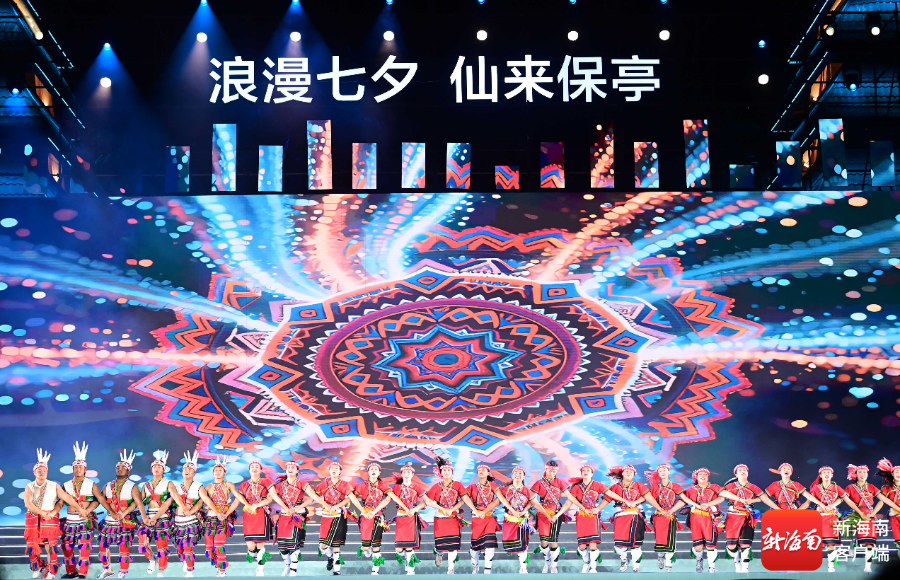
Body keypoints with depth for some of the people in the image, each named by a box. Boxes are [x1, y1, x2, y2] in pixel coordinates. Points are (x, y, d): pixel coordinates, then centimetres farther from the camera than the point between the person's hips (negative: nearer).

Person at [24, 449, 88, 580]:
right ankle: (39, 568, 24)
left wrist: (79, 509, -12)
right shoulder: (29, 487, 7)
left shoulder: (54, 486, 6)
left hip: (50, 520, -2)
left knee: (51, 547, -9)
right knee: (32, 547, 2)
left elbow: (66, 497, -2)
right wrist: (41, 512, -18)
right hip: (33, 519, 2)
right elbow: (27, 503, -7)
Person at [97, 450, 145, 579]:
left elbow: (139, 502, -13)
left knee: (124, 547, -5)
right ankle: (107, 569, 23)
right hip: (110, 520, 5)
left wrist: (144, 518, -25)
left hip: (126, 521, -4)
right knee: (102, 544, 6)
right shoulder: (108, 486, 11)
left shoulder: (132, 486, -3)